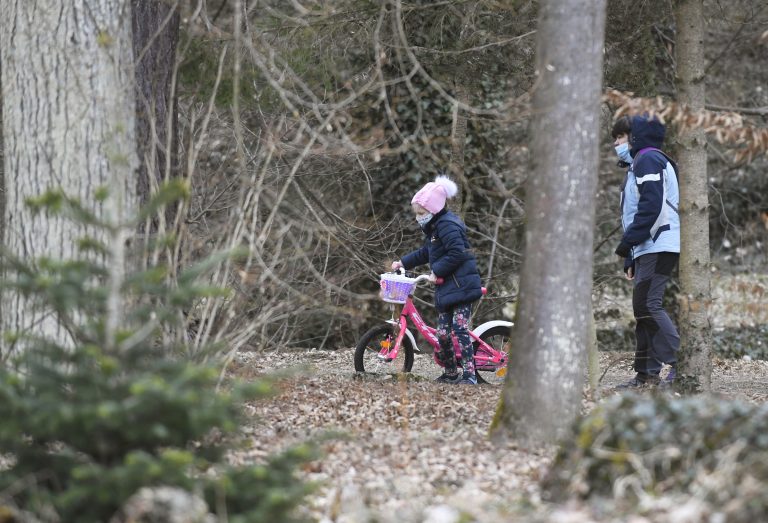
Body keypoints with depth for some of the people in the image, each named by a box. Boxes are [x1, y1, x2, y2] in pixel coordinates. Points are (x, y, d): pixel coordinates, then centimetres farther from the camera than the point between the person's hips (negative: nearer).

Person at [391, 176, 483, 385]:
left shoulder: (447, 225, -15)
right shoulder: (434, 227, 19)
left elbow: (456, 254, -23)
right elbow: (425, 253, 31)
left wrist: (437, 271, -18)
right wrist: (403, 262, 25)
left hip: (460, 285, -10)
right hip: (446, 288, 10)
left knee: (459, 328, -14)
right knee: (442, 332, 8)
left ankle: (469, 374, -14)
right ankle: (451, 373, 18)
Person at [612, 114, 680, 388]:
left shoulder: (648, 159, -6)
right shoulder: (636, 165, 27)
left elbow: (651, 206, -19)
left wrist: (628, 241, -18)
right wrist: (630, 259, 22)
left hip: (659, 246, -11)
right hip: (648, 249, 11)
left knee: (648, 305, -17)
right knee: (643, 307, 9)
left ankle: (681, 365, -22)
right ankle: (646, 374, 11)